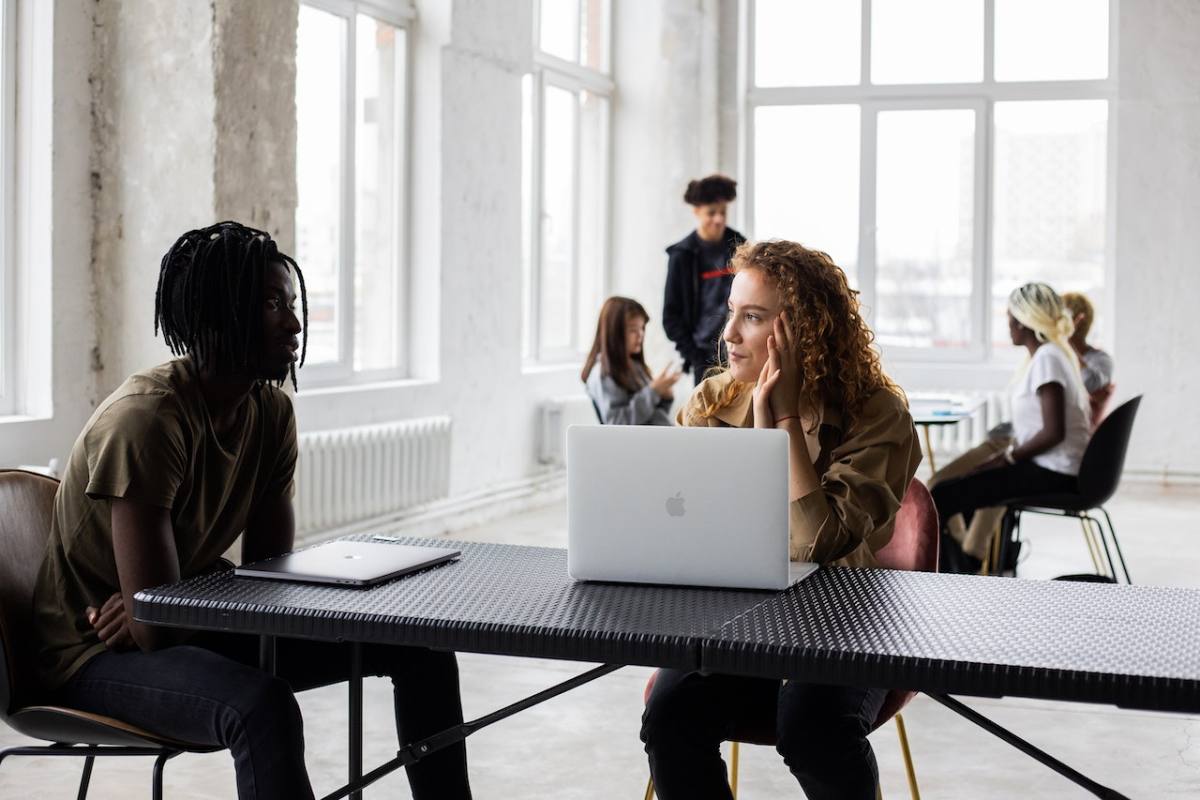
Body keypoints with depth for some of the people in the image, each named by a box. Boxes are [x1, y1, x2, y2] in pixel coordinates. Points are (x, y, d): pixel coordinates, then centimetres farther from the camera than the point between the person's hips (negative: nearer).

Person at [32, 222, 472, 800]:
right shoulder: (146, 420, -27)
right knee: (261, 705, -38)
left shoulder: (271, 410, -3)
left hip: (190, 626, 8)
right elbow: (152, 628, -28)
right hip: (96, 658, -8)